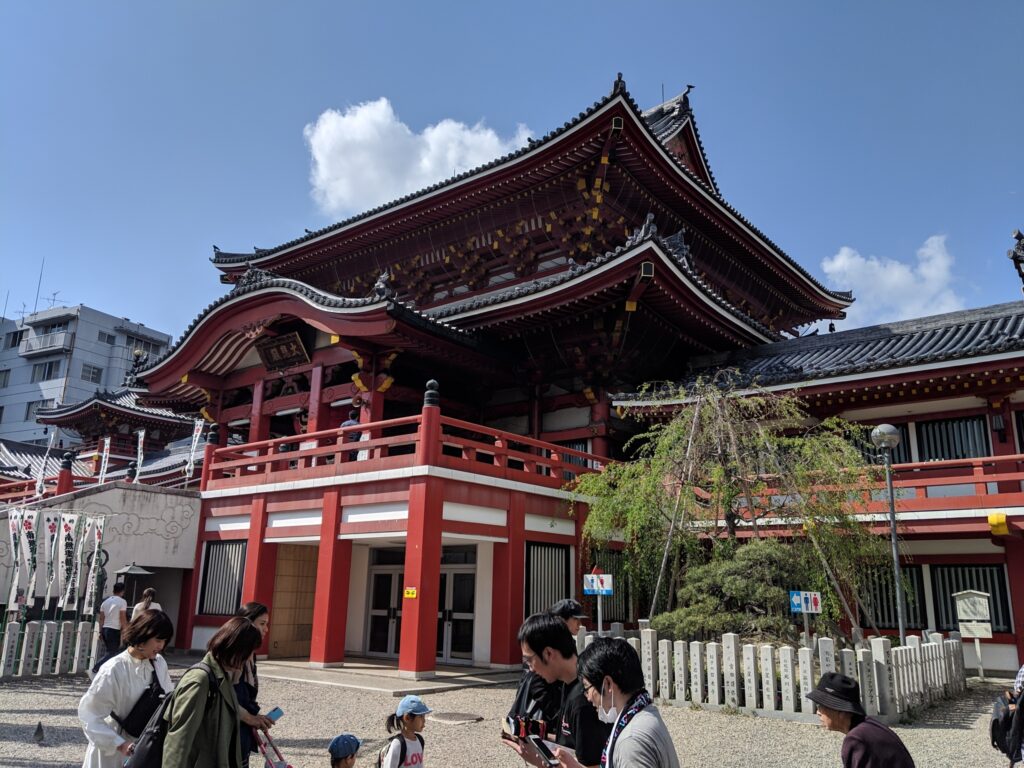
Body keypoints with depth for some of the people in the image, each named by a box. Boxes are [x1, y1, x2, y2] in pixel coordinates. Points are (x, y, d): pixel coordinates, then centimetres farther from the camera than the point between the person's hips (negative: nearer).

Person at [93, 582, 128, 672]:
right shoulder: (122, 601, -9)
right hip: (114, 630, -8)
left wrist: (100, 632, 17)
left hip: (105, 629, 8)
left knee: (110, 651, 16)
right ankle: (96, 668, -10)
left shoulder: (105, 601, 12)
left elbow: (101, 619, 12)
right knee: (112, 653, -1)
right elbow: (123, 619, -12)